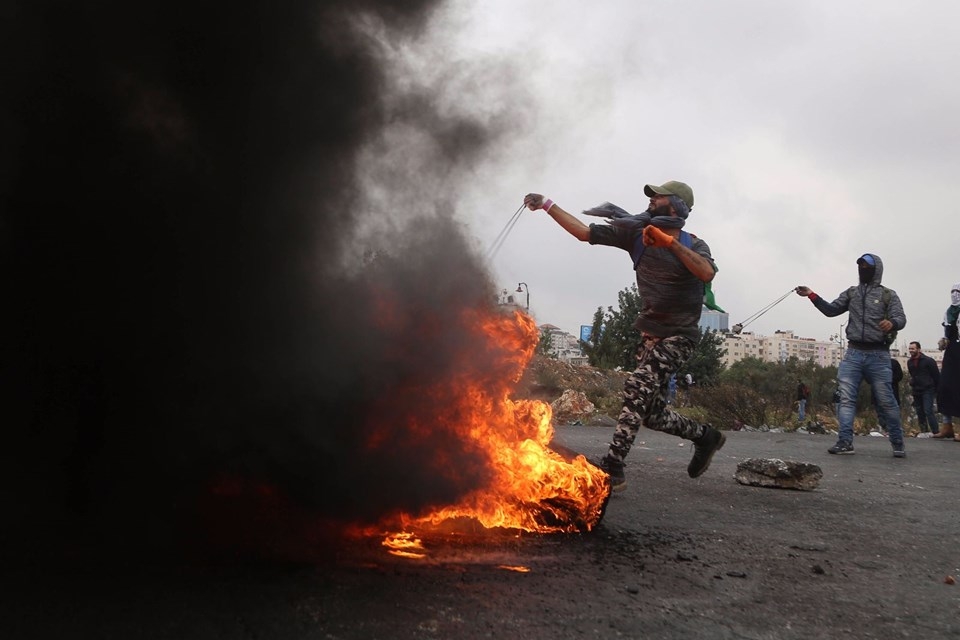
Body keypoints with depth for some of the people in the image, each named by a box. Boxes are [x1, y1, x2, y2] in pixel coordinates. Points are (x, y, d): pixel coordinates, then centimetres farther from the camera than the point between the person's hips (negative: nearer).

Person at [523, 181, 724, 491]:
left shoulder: (693, 245, -8)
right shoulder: (636, 233, 1)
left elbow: (707, 272, -31)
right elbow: (584, 232, 0)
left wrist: (671, 242, -35)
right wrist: (548, 205, -6)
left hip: (678, 336, -6)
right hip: (650, 334, 6)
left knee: (637, 387, -24)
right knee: (651, 412, 9)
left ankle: (612, 468, -21)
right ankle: (705, 436, 33)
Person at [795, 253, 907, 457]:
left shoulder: (888, 295, 3)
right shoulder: (851, 293, 14)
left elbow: (901, 318, -7)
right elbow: (831, 310, 8)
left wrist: (892, 323, -31)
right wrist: (812, 295, -5)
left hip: (878, 355, -3)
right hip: (853, 353, 3)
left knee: (886, 401, 1)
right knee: (846, 398, -4)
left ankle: (898, 444, 14)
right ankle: (845, 442, -5)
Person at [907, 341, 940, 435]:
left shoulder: (928, 360, -9)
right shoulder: (909, 362, 8)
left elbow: (936, 375, -7)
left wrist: (937, 389, -8)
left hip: (927, 390, -6)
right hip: (916, 391, 6)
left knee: (928, 411, -16)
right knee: (920, 412, 8)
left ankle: (936, 432, -14)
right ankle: (924, 431, 16)